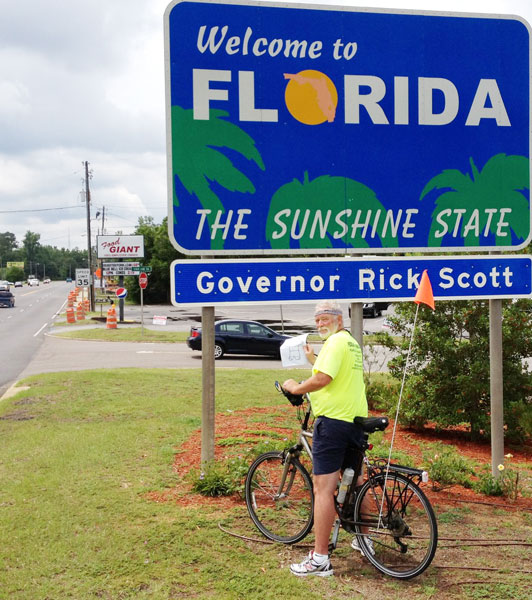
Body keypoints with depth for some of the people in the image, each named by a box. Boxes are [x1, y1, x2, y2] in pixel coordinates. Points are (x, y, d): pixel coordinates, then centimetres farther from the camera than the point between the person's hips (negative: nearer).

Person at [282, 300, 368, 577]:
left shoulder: (336, 341, -12)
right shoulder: (352, 342, 19)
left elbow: (322, 379, -23)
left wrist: (295, 387, -9)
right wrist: (312, 358, 23)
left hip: (333, 420, -10)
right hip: (357, 420, 10)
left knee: (323, 489, -10)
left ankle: (319, 559, -11)